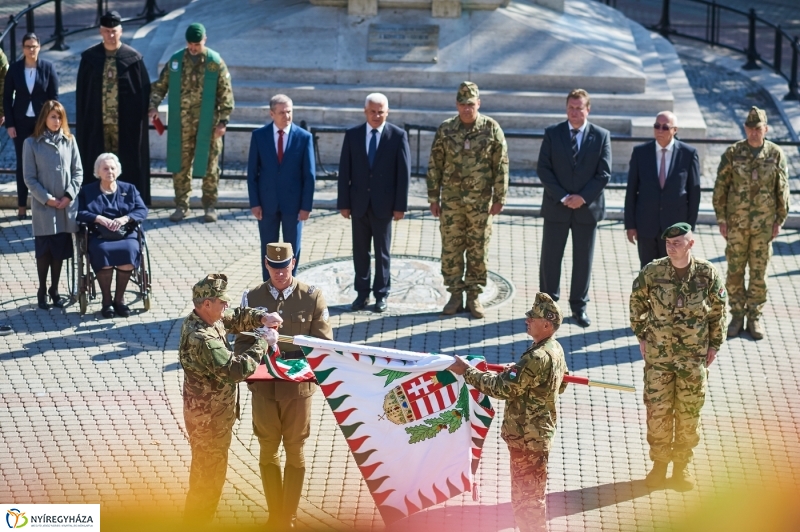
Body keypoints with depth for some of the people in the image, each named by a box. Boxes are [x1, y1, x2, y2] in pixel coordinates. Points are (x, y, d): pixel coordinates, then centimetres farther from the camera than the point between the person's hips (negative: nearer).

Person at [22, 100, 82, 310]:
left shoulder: (69, 141, 4)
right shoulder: (31, 143, -3)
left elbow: (78, 171, 5)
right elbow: (29, 177, -4)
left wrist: (69, 195, -8)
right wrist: (47, 198, -12)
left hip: (67, 205, 2)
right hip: (44, 206, -2)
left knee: (61, 248, 7)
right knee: (44, 249, 2)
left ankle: (54, 289, 20)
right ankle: (42, 291, 16)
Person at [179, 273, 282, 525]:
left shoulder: (207, 319, -2)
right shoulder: (201, 340, -33)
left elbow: (237, 318, 15)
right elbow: (237, 368, -33)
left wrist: (262, 318, -5)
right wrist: (263, 343, -23)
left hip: (212, 412, 10)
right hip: (209, 417, -10)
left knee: (207, 471, 25)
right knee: (209, 475, 6)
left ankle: (195, 521, 40)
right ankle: (196, 523, 21)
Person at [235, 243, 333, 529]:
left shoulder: (312, 297, -4)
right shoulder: (252, 298, 0)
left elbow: (323, 344, -3)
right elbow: (242, 343, 1)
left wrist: (294, 362, -18)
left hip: (298, 387, -1)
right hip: (263, 387, 1)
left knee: (295, 453, 9)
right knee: (268, 452, 11)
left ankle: (288, 519, 20)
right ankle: (274, 516, 25)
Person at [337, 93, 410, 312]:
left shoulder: (398, 135, -4)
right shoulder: (352, 135, 2)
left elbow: (404, 172, -5)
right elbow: (344, 171, 2)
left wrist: (400, 205, -8)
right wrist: (343, 203, -1)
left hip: (383, 204, -2)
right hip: (359, 203, 2)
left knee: (382, 251, 7)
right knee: (360, 251, 8)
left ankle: (381, 294, 16)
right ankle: (362, 293, 18)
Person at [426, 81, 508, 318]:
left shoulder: (491, 128, -4)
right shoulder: (445, 130, 0)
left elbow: (501, 165, -1)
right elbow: (435, 165, 5)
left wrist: (499, 198, -4)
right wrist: (433, 198, 3)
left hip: (480, 201, -1)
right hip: (451, 200, 1)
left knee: (478, 250, 4)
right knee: (451, 248, 4)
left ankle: (474, 296, 14)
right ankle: (456, 294, 14)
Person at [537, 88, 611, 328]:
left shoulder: (601, 136, -1)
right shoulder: (552, 133, 0)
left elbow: (604, 173, -3)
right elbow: (543, 169, -4)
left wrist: (583, 197, -13)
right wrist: (562, 197, -13)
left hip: (587, 207, 0)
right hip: (556, 207, 0)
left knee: (583, 259, 8)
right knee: (550, 257, 5)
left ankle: (579, 306, 19)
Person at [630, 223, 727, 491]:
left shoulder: (708, 274, -9)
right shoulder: (652, 272, -9)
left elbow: (718, 310, 4)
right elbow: (637, 301, 7)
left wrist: (714, 344, 5)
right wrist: (641, 336, 5)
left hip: (694, 358, 0)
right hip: (658, 355, 0)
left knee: (689, 413, 7)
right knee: (657, 411, 4)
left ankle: (682, 464, 24)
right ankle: (659, 462, 22)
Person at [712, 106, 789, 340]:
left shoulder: (776, 154, -3)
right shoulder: (732, 153, -4)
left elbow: (782, 190, 3)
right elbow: (720, 188, 0)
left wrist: (779, 220, 1)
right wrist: (721, 220, -3)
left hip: (764, 225, 0)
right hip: (736, 224, 0)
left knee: (759, 272, 6)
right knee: (734, 271, 5)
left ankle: (754, 317, 17)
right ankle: (737, 315, 18)